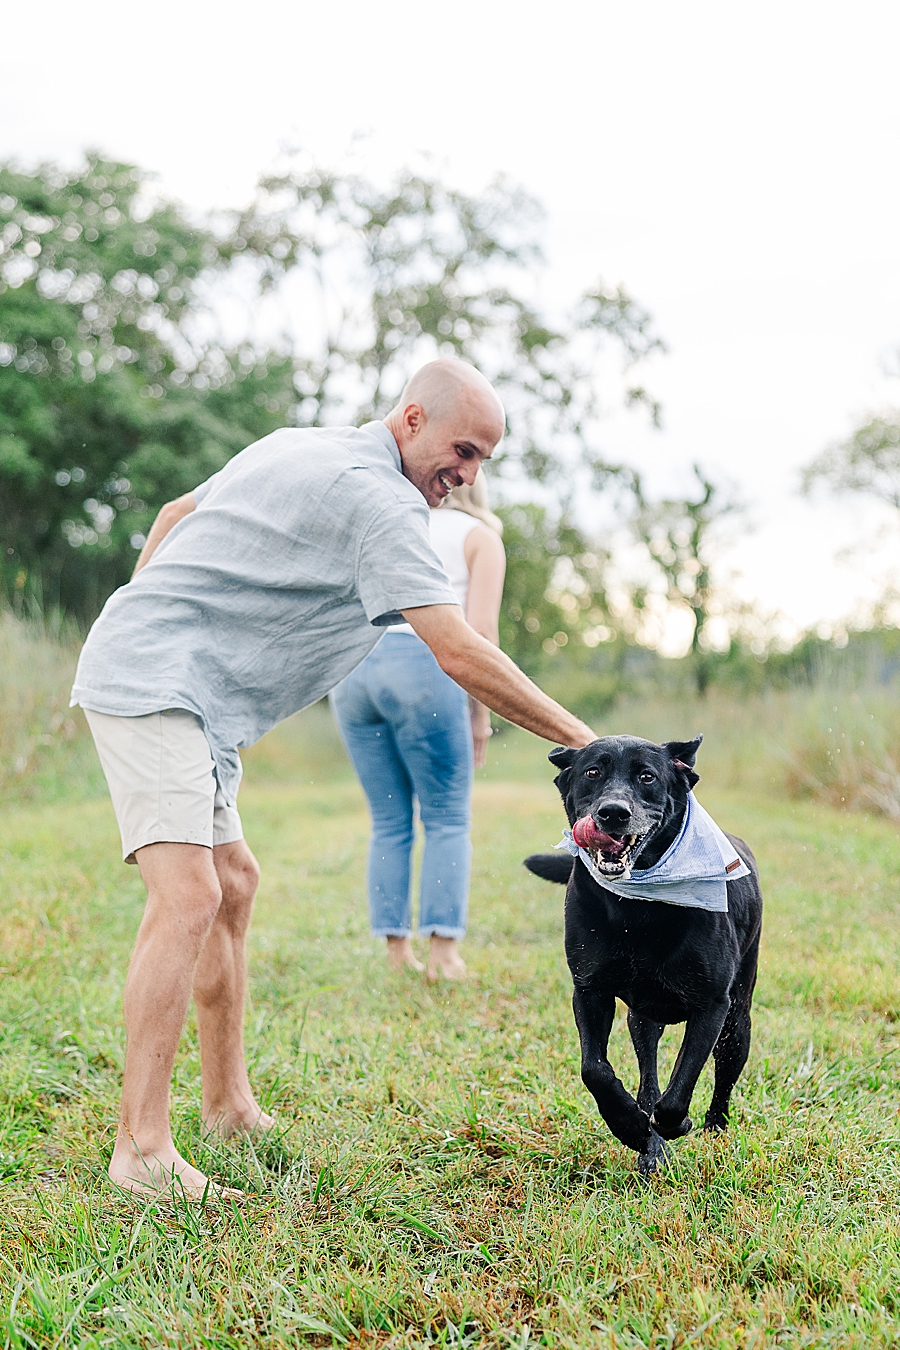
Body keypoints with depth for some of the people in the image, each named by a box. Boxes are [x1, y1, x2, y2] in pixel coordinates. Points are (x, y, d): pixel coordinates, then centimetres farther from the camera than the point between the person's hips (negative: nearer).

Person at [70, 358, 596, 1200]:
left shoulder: (299, 447, 15)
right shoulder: (377, 497, -15)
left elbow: (176, 514, 24)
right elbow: (460, 656, -21)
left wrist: (135, 623, 25)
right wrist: (579, 740, -15)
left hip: (182, 692, 11)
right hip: (155, 687, -11)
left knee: (233, 881, 15)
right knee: (188, 898, -19)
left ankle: (228, 1105, 25)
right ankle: (141, 1147, -16)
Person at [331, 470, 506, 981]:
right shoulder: (480, 536, 15)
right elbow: (481, 629, 2)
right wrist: (482, 713, 6)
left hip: (353, 666, 4)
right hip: (421, 663, -4)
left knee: (389, 821, 11)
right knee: (448, 818, 5)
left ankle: (397, 947, 10)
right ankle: (443, 948, -2)